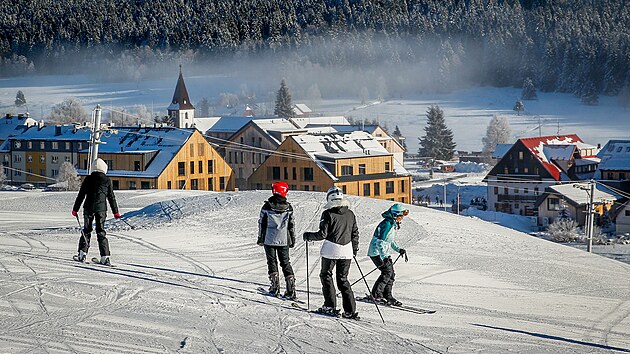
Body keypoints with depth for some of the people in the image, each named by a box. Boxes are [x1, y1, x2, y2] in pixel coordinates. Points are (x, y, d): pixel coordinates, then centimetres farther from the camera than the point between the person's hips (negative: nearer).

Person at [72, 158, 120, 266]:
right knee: (101, 232, 3)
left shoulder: (88, 179, 1)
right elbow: (111, 197, 4)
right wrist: (115, 212, 11)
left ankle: (82, 254, 9)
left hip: (88, 208, 0)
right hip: (101, 209, 0)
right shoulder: (107, 180, 0)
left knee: (86, 230, 13)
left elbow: (81, 195, 3)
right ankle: (105, 257, -5)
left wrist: (75, 209, 9)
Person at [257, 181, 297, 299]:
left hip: (269, 239, -2)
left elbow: (262, 223, -1)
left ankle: (275, 286, 3)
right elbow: (291, 225, 4)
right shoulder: (288, 207, -2)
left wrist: (260, 238, 9)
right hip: (284, 240, 2)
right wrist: (293, 239, 14)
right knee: (285, 262, 8)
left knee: (272, 261, 10)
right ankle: (291, 289, 0)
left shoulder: (267, 206, -7)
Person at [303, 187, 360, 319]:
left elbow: (322, 234, -12)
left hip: (331, 250, -5)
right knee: (343, 279, 12)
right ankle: (350, 311, 4)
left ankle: (330, 307, 6)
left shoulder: (328, 214, -11)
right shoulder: (350, 214, 5)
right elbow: (355, 233, 11)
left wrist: (308, 236, 5)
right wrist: (355, 249, 25)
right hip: (346, 251, 5)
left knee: (326, 276, 12)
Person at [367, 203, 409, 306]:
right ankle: (376, 294, -10)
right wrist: (384, 256, -30)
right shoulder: (387, 224, -19)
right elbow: (380, 241, -24)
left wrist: (399, 249, 11)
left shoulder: (393, 224, 13)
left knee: (391, 274, 5)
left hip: (384, 253, 10)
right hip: (377, 253, -10)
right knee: (387, 272, -17)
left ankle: (387, 296, 13)